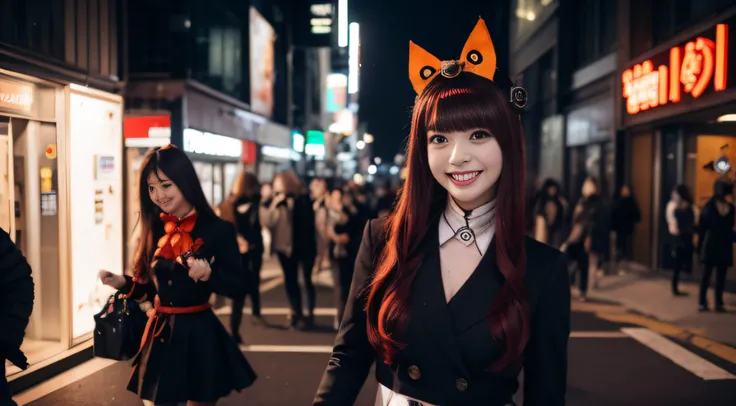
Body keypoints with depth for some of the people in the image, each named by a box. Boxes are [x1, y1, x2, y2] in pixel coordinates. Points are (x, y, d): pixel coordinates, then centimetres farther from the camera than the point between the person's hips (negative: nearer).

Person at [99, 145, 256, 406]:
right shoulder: (155, 229, 4)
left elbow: (238, 287, -11)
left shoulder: (217, 229, -11)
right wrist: (122, 282, -8)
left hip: (198, 335, -4)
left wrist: (209, 273, -28)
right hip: (159, 336, 5)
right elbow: (150, 286, 9)